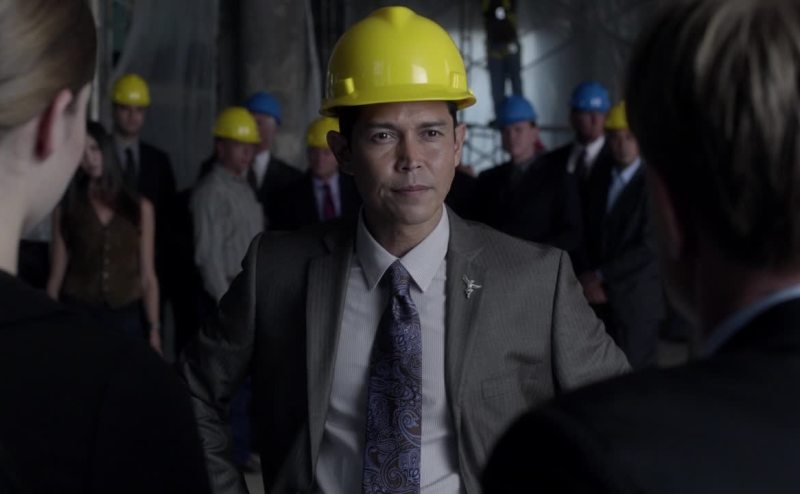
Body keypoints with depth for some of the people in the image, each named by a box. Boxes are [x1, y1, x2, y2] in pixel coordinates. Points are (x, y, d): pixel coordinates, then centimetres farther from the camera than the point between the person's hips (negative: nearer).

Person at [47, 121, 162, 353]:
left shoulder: (140, 207, 4)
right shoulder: (65, 209, 3)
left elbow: (147, 276, 4)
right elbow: (56, 276, 2)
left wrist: (154, 328, -2)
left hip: (127, 317, 1)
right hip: (77, 315, 0)